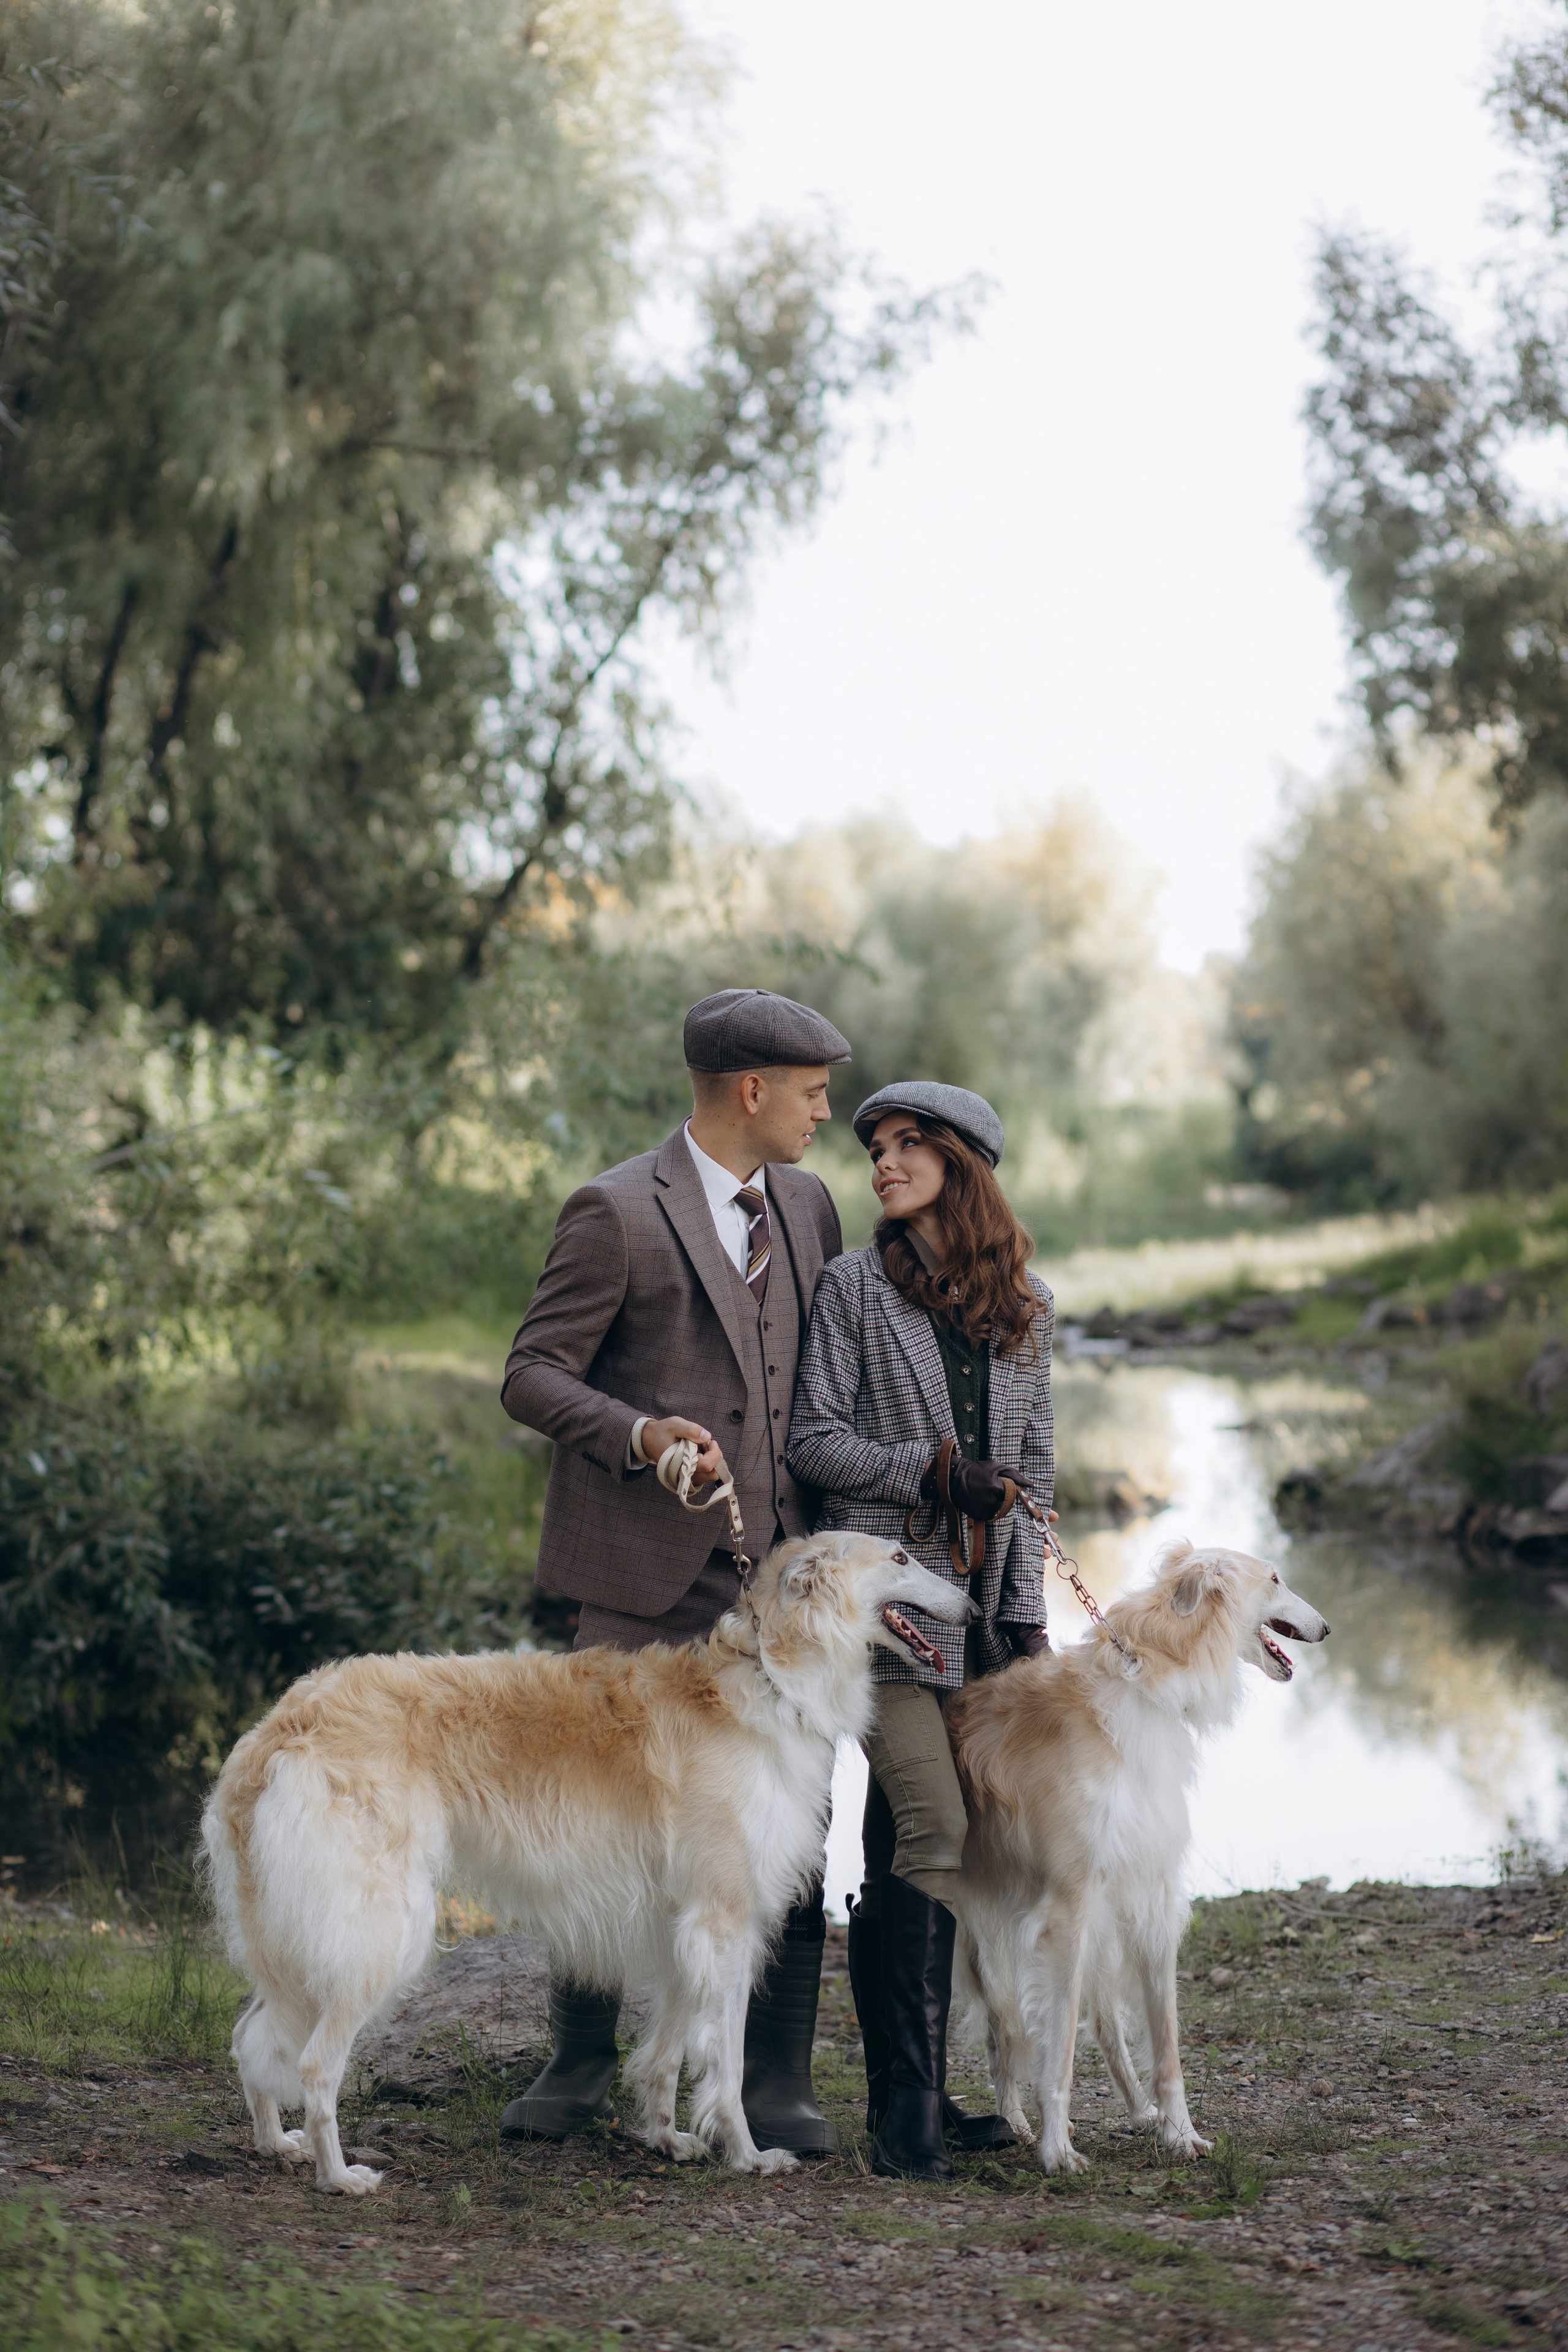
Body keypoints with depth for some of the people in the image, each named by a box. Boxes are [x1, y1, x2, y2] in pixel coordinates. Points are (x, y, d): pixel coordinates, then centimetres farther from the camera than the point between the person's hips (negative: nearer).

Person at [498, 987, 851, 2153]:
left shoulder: (809, 1205, 13)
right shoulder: (618, 1212, -6)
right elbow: (533, 1374, -6)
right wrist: (638, 1434, -23)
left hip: (779, 1565, 5)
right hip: (649, 1572, -5)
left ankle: (778, 2080, 12)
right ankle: (581, 2060, 20)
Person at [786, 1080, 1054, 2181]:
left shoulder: (1026, 1304, 13)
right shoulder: (855, 1285, 2)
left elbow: (1034, 1466, 16)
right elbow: (812, 1439, -2)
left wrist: (1026, 1612, 10)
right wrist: (932, 1471, -13)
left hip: (980, 1599, 4)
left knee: (905, 1851, 7)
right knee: (933, 1828, -15)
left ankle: (909, 2089, 13)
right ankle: (906, 2097, -11)